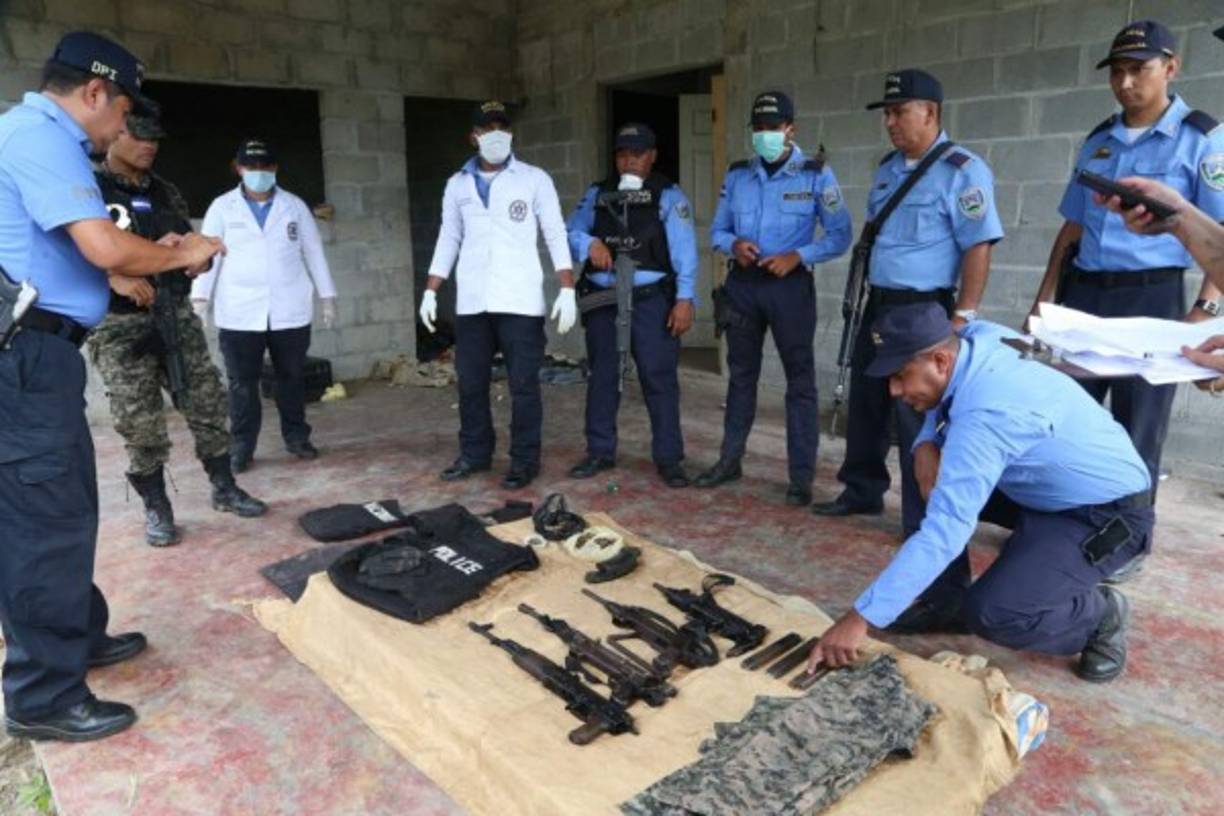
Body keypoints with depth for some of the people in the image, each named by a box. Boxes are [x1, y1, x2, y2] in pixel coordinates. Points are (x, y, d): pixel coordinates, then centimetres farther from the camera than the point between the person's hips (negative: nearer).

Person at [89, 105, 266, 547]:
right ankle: (156, 508, 15)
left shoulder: (166, 193, 14)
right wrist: (115, 279, -25)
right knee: (139, 422, 0)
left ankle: (224, 488, 20)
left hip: (177, 315, 5)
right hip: (119, 326, -4)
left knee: (207, 402, 6)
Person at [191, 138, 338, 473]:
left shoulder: (294, 206, 8)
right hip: (239, 313, -1)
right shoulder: (222, 207, 4)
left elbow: (314, 252, 9)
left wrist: (327, 296, 6)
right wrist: (199, 298, -9)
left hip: (290, 310, 1)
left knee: (292, 376, 9)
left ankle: (296, 436, 23)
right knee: (242, 382, 3)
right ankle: (241, 447, 12)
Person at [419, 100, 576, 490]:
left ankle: (525, 460, 10)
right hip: (471, 302, 4)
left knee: (523, 383, -1)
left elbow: (556, 236, -1)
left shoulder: (534, 179, 2)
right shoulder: (457, 184, 12)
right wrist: (430, 292, 9)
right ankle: (474, 453, 24)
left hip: (520, 301, -3)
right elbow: (448, 240, 15)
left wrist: (567, 289, -11)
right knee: (470, 382, 10)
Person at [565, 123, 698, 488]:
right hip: (602, 298, 4)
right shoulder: (597, 193, 13)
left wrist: (684, 298, -14)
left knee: (659, 377, -3)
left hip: (650, 299, -4)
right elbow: (570, 232, 11)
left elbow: (684, 250, -5)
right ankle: (600, 451, 23)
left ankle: (669, 458, 5)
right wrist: (589, 244, -11)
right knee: (602, 375, 11)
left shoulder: (668, 195, 1)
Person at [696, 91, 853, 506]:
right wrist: (734, 245, -11)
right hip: (742, 283, 4)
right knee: (741, 374, 13)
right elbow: (717, 230, 11)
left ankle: (801, 476, 7)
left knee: (800, 378, -1)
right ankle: (730, 459, 26)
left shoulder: (816, 173, -2)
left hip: (790, 284, -3)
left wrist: (797, 256, -19)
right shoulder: (736, 174, 9)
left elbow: (840, 235, -4)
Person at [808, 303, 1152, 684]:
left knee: (991, 614, -24)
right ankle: (945, 601, 12)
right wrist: (925, 444, -12)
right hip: (1052, 487, 9)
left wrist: (861, 617, -38)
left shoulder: (985, 416, -35)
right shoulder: (978, 337, -10)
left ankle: (1101, 614, 5)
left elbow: (944, 531, -39)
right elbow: (940, 402, 12)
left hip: (1108, 515, -9)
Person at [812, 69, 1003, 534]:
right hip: (878, 304, 8)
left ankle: (924, 521, 13)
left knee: (918, 417, -1)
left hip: (923, 310, -8)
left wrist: (962, 317, -20)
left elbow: (978, 247, -15)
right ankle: (862, 491, 34)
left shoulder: (962, 171, -10)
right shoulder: (887, 170, 13)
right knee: (865, 402, 16)